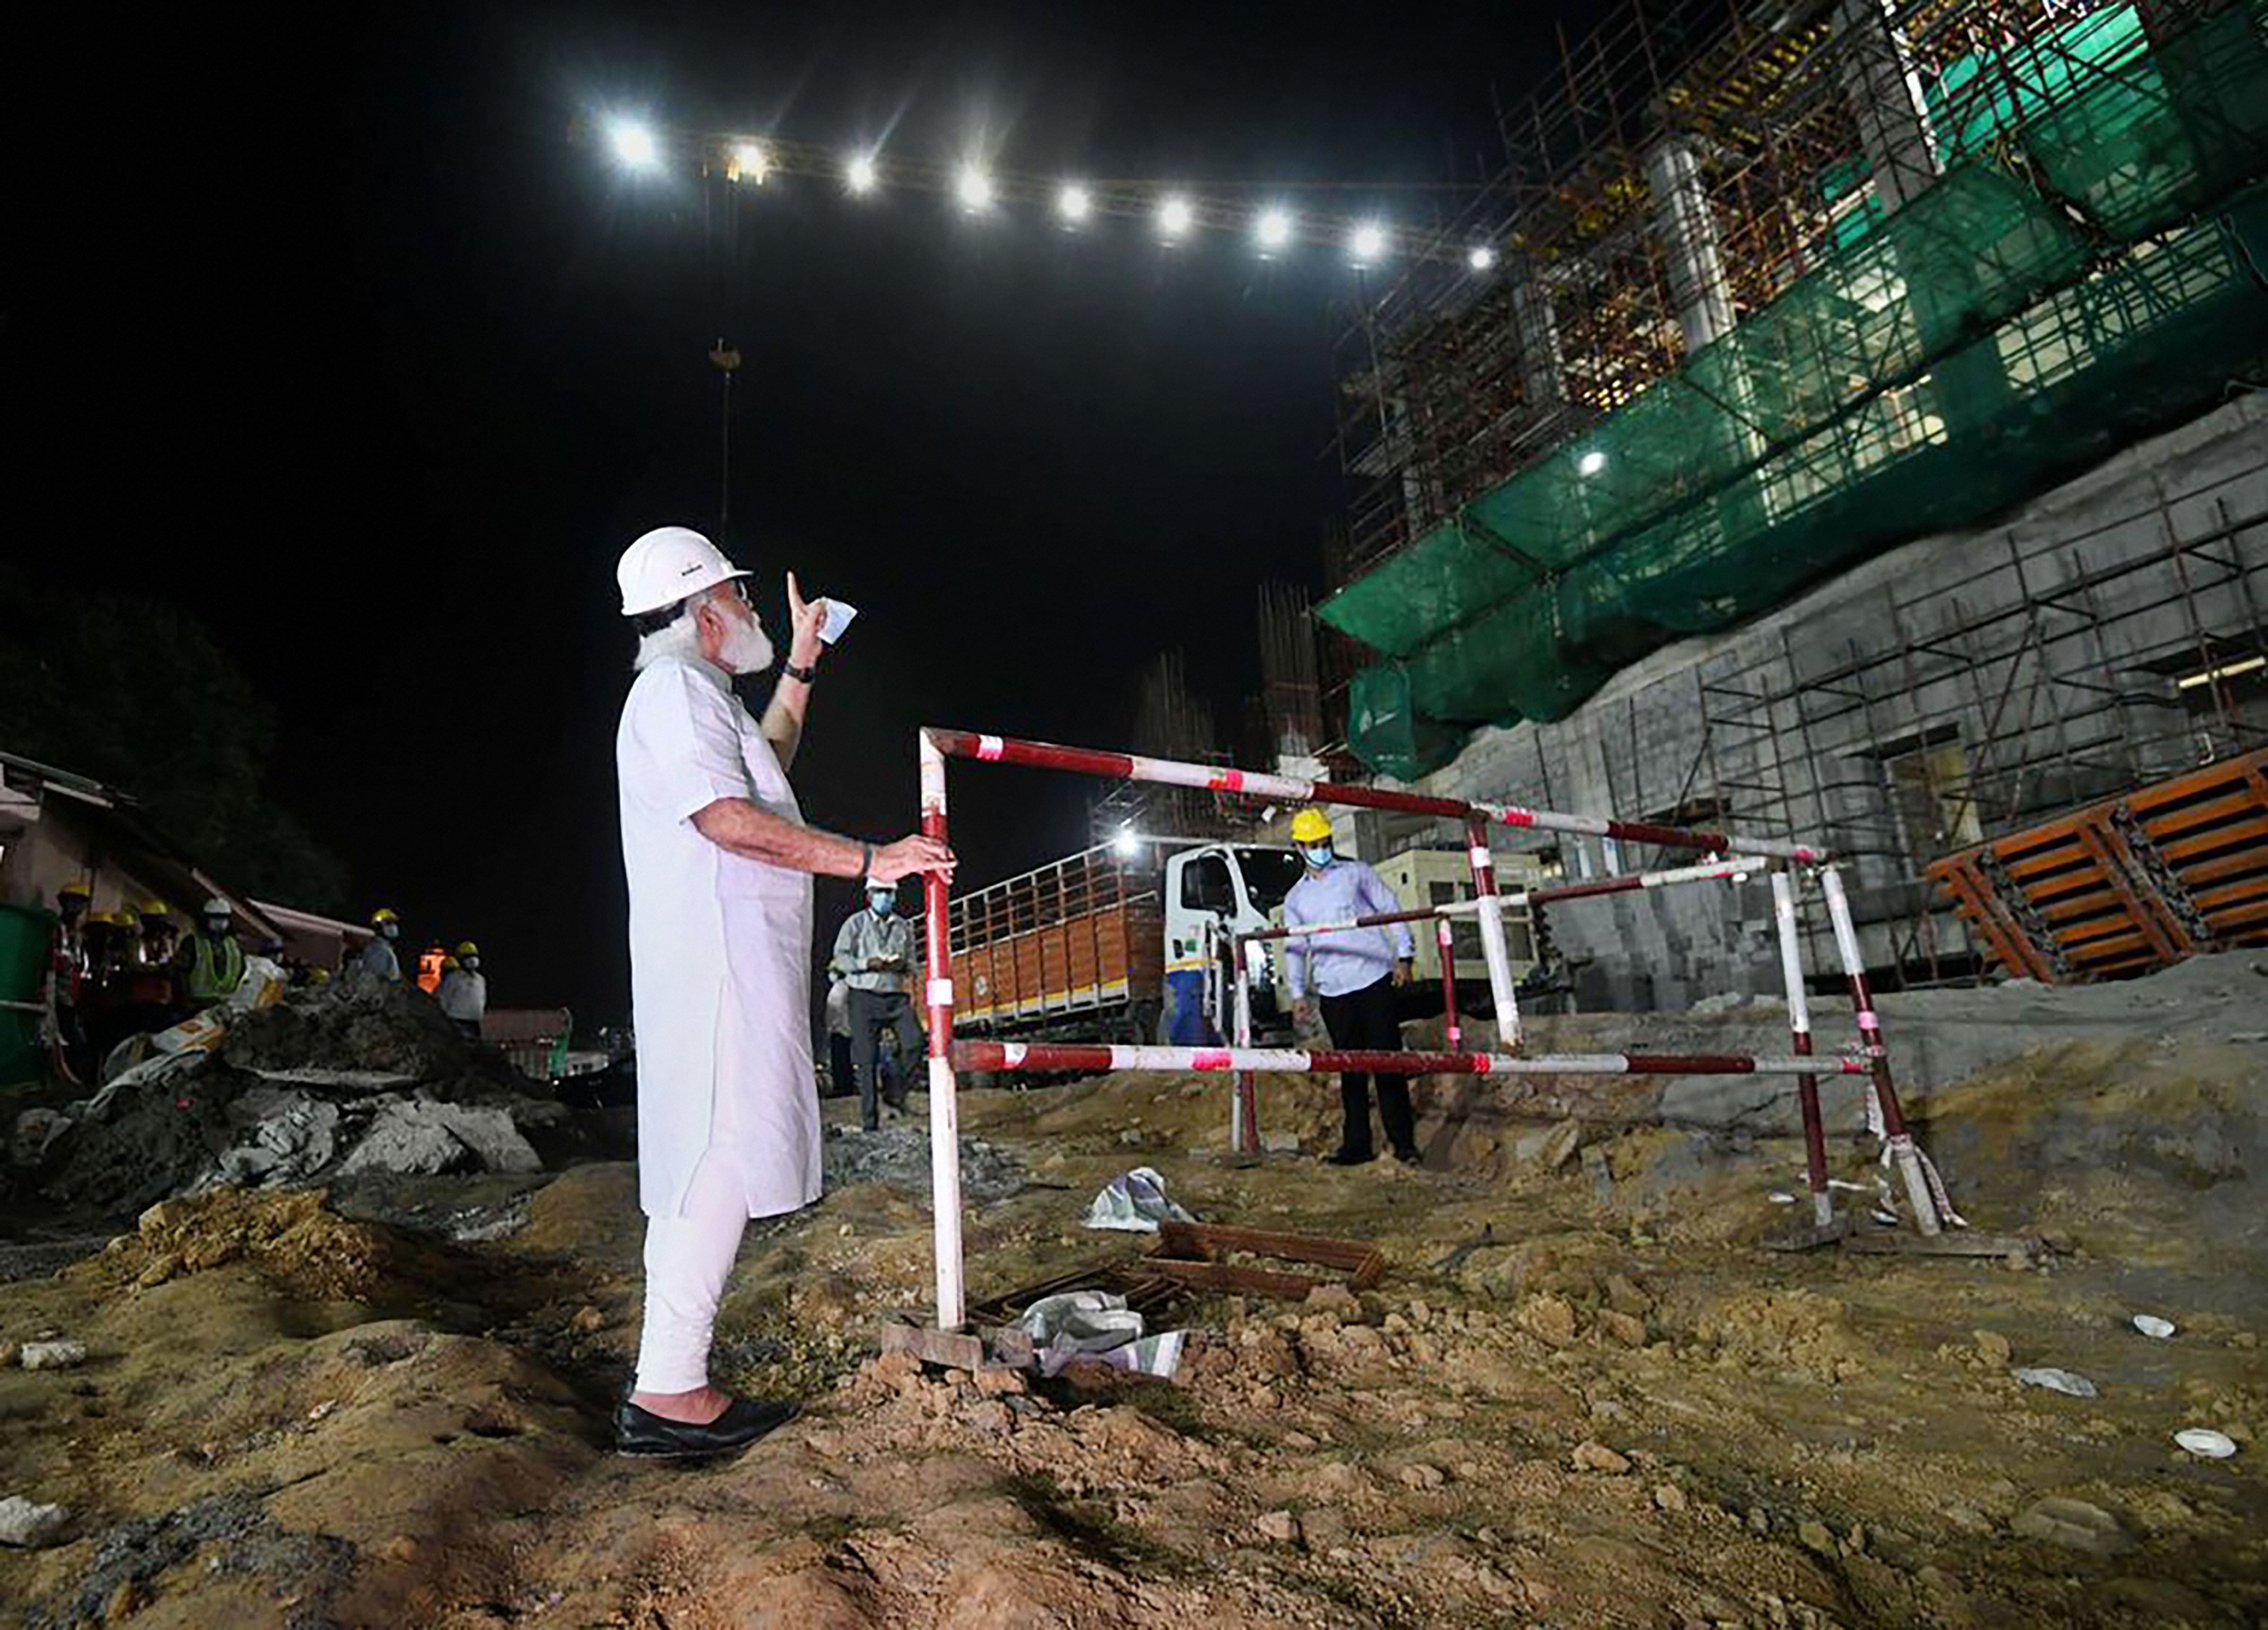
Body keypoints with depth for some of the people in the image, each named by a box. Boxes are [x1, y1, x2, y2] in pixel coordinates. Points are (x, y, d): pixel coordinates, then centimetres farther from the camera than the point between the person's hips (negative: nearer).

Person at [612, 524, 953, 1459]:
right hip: (714, 967, -11)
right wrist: (870, 860, -19)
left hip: (732, 967, 11)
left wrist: (799, 666, 39)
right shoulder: (674, 687, -7)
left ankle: (667, 1384, 16)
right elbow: (730, 818, -20)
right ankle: (666, 1393, -6)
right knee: (719, 1160, -12)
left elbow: (766, 767, 41)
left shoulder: (696, 696, 26)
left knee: (698, 1166, 10)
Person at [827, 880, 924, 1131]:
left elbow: (913, 964, 17)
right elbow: (840, 958, -1)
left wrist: (903, 965, -6)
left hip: (896, 995, 3)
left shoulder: (903, 927, 14)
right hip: (865, 997, -3)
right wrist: (868, 964, -15)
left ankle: (896, 1094, 1)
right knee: (867, 1057, -3)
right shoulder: (855, 923, 4)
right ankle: (869, 1120, 4)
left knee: (914, 1041, -19)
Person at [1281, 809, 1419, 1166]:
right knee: (1351, 1070, 7)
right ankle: (1357, 1144, 14)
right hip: (1333, 990, 3)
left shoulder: (1356, 873, 9)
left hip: (1374, 978, -3)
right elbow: (1295, 949, 17)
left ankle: (1403, 1142, 3)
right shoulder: (1296, 898, 16)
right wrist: (1298, 994, 8)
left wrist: (1404, 956, -2)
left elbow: (1392, 910, 7)